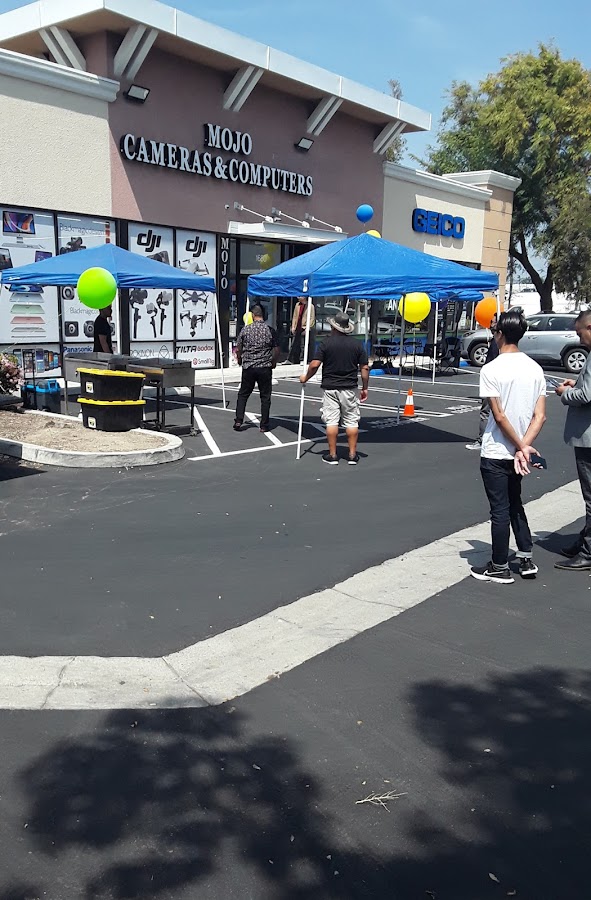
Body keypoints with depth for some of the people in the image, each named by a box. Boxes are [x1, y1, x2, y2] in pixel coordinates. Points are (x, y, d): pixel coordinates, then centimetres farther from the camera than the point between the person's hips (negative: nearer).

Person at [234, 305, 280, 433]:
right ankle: (264, 425, 8)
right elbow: (276, 350, -1)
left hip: (248, 367, 1)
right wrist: (273, 363, 16)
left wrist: (240, 360, 23)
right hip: (265, 368, 0)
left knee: (243, 394, 14)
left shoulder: (246, 329, -2)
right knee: (265, 397, 7)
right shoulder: (270, 330, -4)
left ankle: (238, 421, 7)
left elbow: (238, 349, 4)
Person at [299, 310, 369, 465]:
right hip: (350, 388, 1)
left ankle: (332, 455, 6)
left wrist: (306, 378, 7)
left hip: (330, 388, -1)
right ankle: (352, 455, 9)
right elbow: (364, 368, 0)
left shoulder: (326, 343, -5)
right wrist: (364, 388, 9)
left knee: (331, 421, 3)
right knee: (351, 421, 7)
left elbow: (315, 365, -10)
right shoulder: (357, 344, 1)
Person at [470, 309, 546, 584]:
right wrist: (523, 447, -9)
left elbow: (499, 417, -19)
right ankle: (526, 559, 24)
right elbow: (540, 415, -3)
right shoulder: (535, 368, 3)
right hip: (518, 451, 6)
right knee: (515, 503, 22)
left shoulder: (492, 369, -16)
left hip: (496, 453, -6)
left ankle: (500, 568, 14)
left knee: (500, 510, 3)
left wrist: (521, 447, -11)